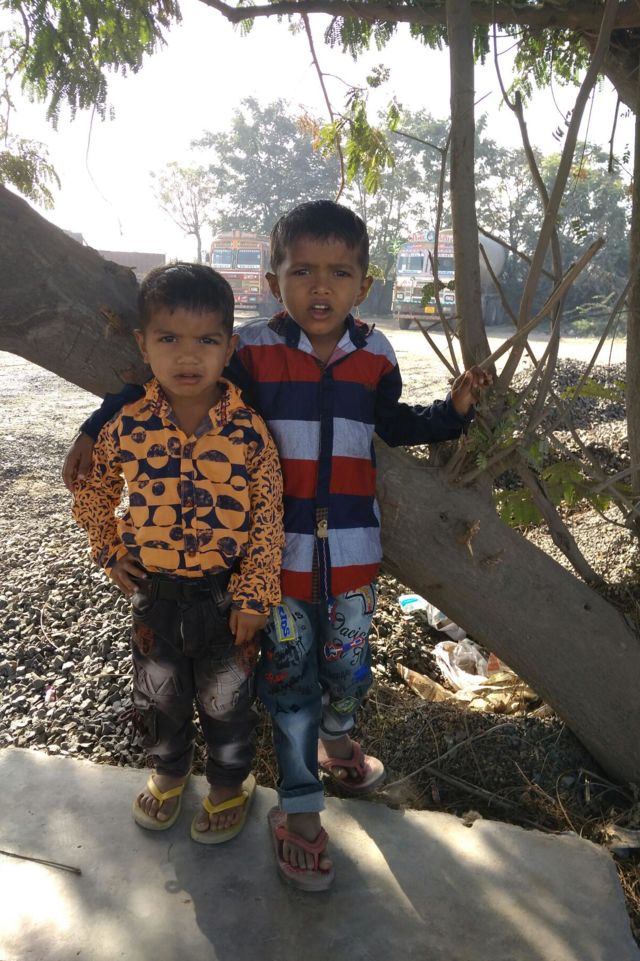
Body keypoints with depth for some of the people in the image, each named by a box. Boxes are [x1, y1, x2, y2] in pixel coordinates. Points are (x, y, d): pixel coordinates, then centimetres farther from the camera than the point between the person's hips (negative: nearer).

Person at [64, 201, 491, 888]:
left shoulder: (375, 355, 0)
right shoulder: (252, 352, -9)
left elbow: (393, 423, 16)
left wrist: (452, 411, 3)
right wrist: (97, 428, -6)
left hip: (352, 549, 3)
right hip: (280, 549, -2)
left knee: (346, 664, 18)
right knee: (290, 677, 9)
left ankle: (337, 740, 53)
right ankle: (298, 810, 29)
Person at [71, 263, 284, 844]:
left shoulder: (249, 431, -16)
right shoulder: (126, 428, -11)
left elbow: (268, 518, -11)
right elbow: (92, 490, 8)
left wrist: (254, 596, -11)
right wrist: (111, 551, 4)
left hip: (227, 593, -2)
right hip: (154, 593, 3)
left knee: (227, 700, 18)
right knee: (158, 696, 23)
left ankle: (231, 784, 44)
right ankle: (169, 771, 52)